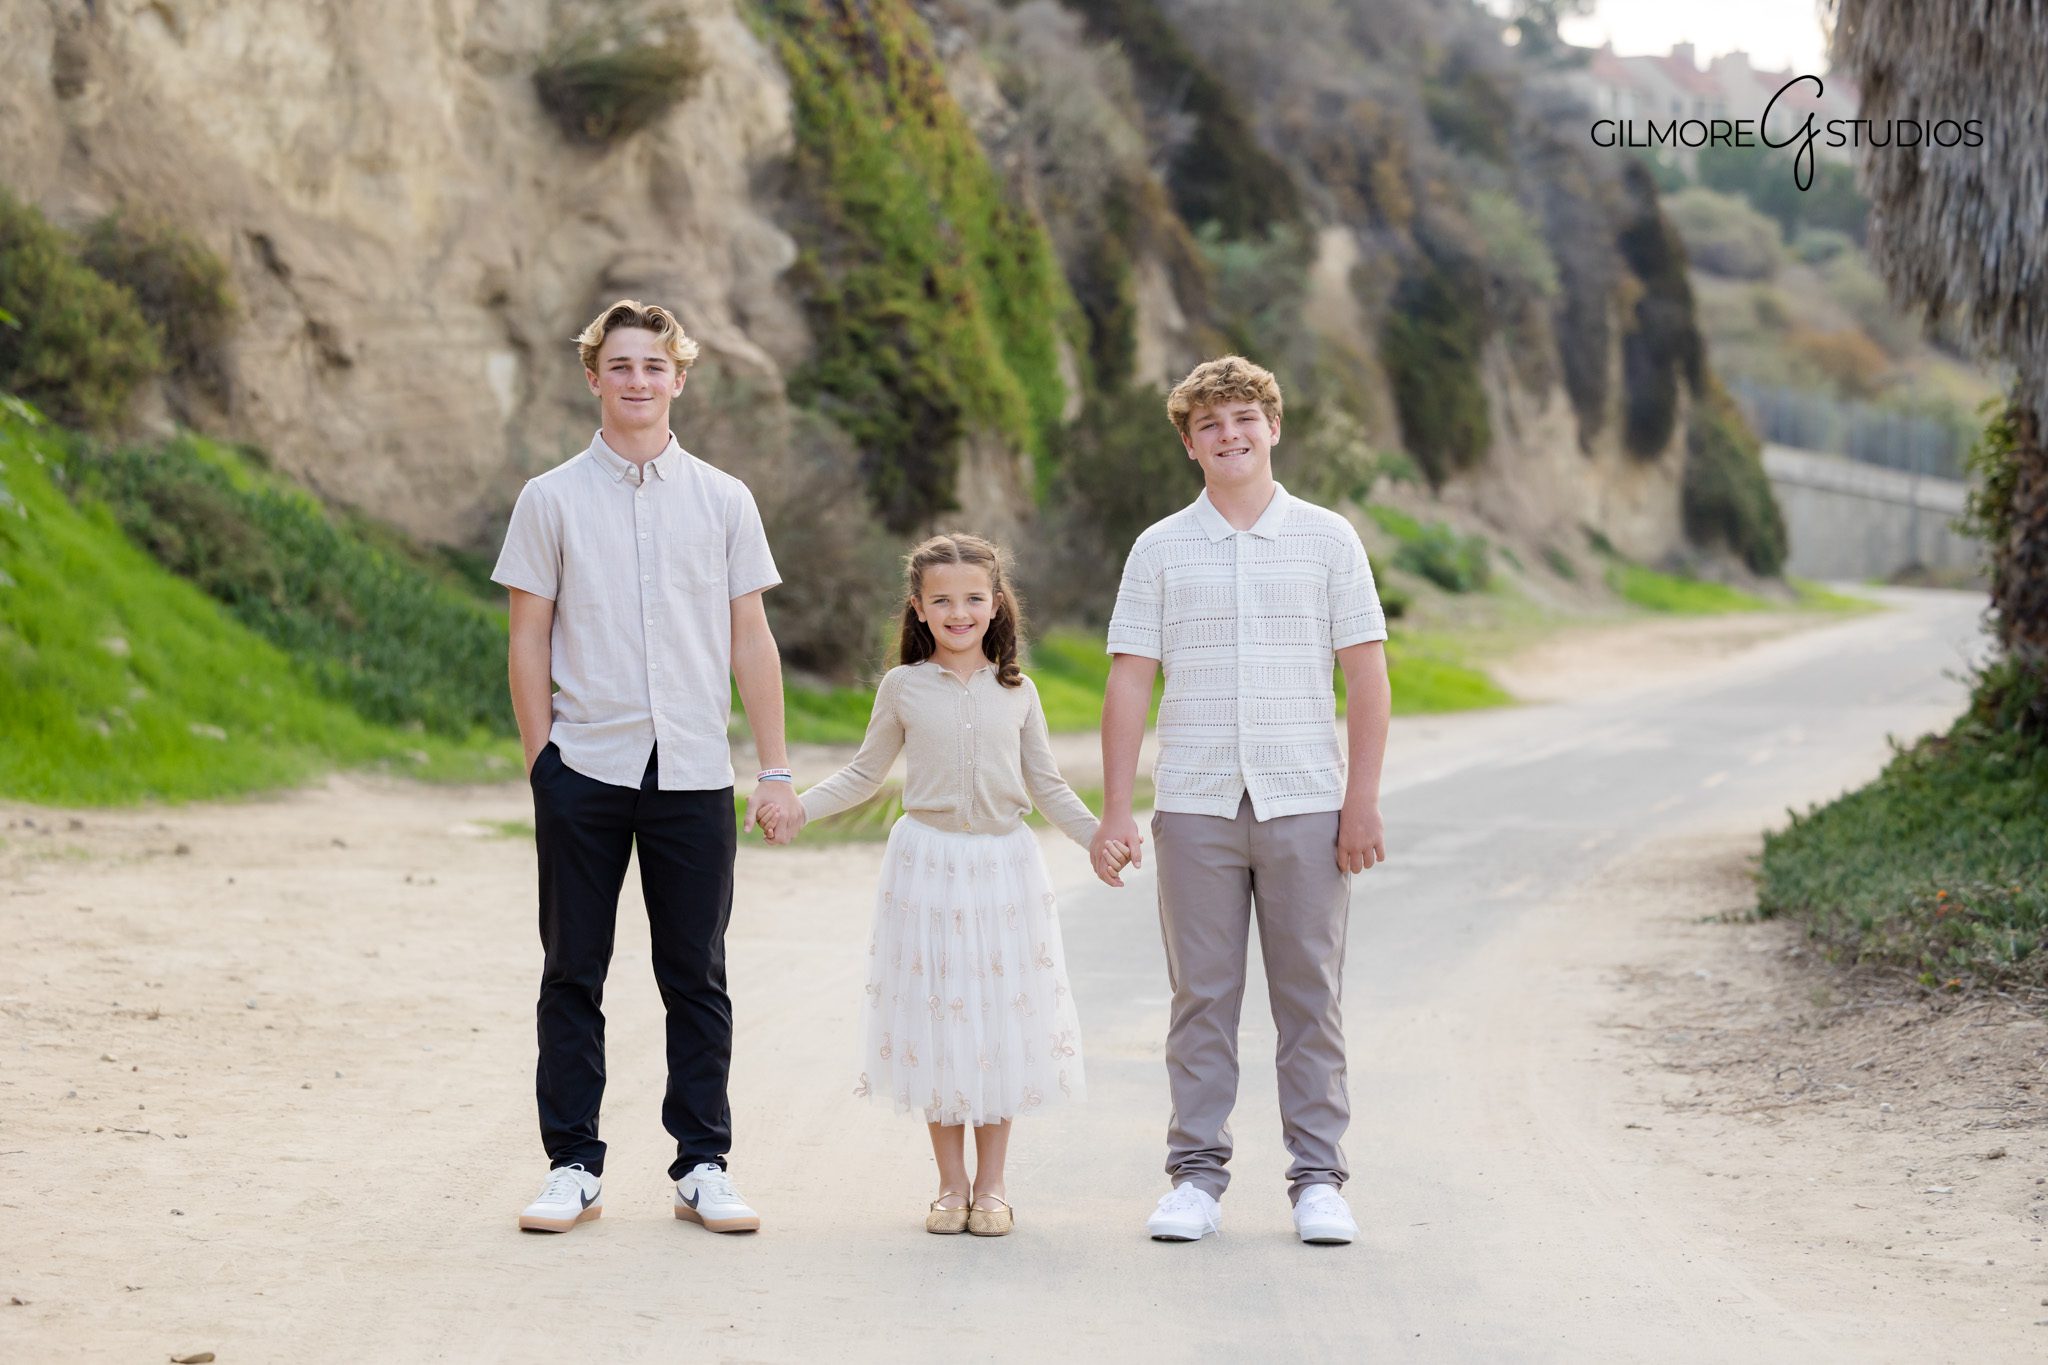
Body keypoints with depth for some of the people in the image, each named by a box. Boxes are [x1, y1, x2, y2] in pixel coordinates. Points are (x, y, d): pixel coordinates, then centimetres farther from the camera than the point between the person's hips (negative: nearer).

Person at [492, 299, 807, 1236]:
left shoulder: (723, 500, 8)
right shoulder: (552, 500, 4)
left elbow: (751, 640, 8)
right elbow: (527, 640, 5)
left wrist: (777, 771, 5)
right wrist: (542, 759, -1)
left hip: (693, 772, 1)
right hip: (584, 770, -1)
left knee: (696, 977, 5)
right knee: (573, 975, 4)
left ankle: (701, 1166, 13)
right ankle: (573, 1166, 13)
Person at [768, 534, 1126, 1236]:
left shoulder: (1016, 692, 5)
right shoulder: (903, 687, 2)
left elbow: (1047, 785, 11)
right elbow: (865, 774, 10)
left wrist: (1098, 835, 0)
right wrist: (796, 807, -1)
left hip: (1004, 865, 1)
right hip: (928, 863, -1)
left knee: (1000, 1017, 3)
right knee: (935, 1017, 2)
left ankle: (991, 1185, 13)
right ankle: (951, 1184, 14)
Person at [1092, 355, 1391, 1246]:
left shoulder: (1327, 539, 6)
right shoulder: (1161, 550, 7)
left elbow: (1365, 673, 4)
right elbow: (1129, 680, 6)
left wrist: (1363, 798, -3)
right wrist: (1115, 811, -1)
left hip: (1305, 803, 0)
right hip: (1195, 804, 1)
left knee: (1310, 997, 2)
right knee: (1201, 996, 3)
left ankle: (1318, 1179, 9)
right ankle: (1196, 1177, 9)